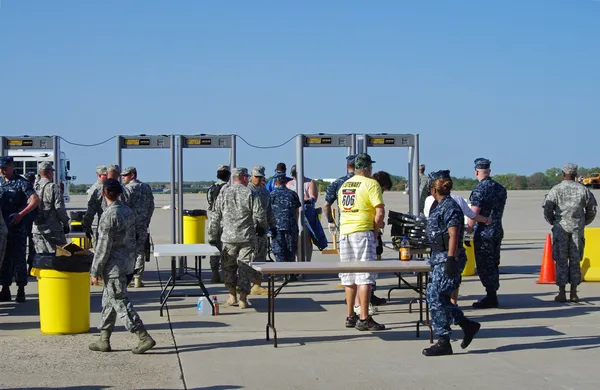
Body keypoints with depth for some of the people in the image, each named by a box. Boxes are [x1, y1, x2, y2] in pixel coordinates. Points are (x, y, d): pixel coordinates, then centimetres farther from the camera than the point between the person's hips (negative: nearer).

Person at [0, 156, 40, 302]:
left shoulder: (21, 183, -5)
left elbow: (35, 200, -15)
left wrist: (20, 215, -21)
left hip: (17, 227, -6)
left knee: (18, 259, -2)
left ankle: (21, 291, 5)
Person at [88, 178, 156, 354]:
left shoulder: (109, 216, -18)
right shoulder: (129, 211, 8)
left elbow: (103, 246, -18)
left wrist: (95, 271, -12)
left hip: (114, 266, -9)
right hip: (127, 263, 9)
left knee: (120, 302, -5)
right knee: (108, 300, 16)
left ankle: (144, 338, -8)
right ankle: (104, 341, 21)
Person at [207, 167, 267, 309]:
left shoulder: (224, 193, 2)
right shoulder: (250, 194, -5)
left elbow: (216, 217, 3)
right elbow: (260, 215, -6)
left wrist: (212, 237, 10)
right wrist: (263, 226, 16)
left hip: (228, 237, 2)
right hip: (247, 237, -2)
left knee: (229, 266, 15)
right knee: (245, 267, 4)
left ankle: (232, 296, 17)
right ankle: (243, 299, 2)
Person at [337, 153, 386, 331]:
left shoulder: (344, 185, 16)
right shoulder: (371, 184, -5)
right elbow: (380, 211, -14)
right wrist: (376, 230, 1)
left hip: (344, 232, 7)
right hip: (362, 231, -7)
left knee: (349, 276, 13)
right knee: (365, 276, -6)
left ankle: (350, 316, 17)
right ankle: (364, 319, -8)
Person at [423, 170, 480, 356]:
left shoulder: (450, 207, -14)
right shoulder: (440, 207, 17)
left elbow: (453, 236, -19)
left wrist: (451, 259, -24)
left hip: (447, 259, -10)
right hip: (438, 258, 10)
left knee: (436, 299, -9)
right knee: (434, 297, 11)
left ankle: (443, 343, -3)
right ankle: (468, 325, 20)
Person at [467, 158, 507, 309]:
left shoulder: (479, 190, -17)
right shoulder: (500, 188, 7)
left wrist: (469, 229, -7)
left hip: (483, 234, -8)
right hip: (498, 231, 8)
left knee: (484, 266, -1)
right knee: (493, 265, 14)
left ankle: (490, 298, 1)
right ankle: (493, 296, 21)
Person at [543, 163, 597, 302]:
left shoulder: (556, 189, -4)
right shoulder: (583, 190, 3)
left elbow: (547, 210, -4)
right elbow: (592, 209, 7)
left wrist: (554, 223, 13)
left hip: (561, 228, -2)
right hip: (577, 228, 2)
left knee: (561, 261, 2)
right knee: (575, 261, 7)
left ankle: (562, 293, 0)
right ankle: (574, 293, 8)